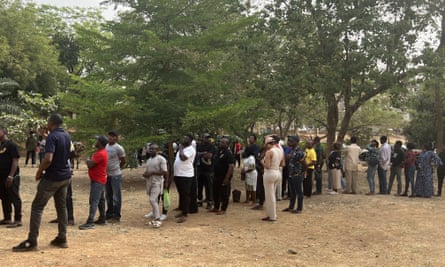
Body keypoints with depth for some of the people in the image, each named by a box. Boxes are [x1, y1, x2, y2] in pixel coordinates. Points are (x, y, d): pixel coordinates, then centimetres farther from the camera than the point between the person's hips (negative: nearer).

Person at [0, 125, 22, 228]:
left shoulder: (11, 145, -12)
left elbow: (15, 161, -16)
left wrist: (11, 176, -21)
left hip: (11, 177, -9)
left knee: (14, 199, -3)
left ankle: (17, 220, 1)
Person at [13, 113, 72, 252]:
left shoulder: (52, 137, -18)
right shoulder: (67, 136, 8)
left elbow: (48, 159, -28)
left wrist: (39, 172, -13)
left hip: (52, 177, -8)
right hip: (65, 176, 8)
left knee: (37, 207, -1)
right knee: (61, 207, 13)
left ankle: (31, 242, -1)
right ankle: (62, 239, 16)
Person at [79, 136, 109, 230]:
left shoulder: (100, 154, -21)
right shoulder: (102, 152, 13)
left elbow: (90, 164, -22)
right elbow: (93, 162, 17)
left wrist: (87, 161, -3)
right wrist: (89, 161, -1)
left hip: (97, 181, -11)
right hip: (100, 180, 11)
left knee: (94, 201, -14)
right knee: (100, 200, 15)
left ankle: (90, 222, -17)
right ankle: (102, 218, 22)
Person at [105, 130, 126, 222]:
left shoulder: (118, 148, -10)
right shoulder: (105, 146, 8)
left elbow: (123, 161, -2)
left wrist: (117, 168, 6)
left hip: (115, 175, -7)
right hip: (106, 174, 7)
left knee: (116, 196, -1)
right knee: (108, 195, 15)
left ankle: (116, 216, 5)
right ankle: (109, 214, 26)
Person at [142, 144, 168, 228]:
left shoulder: (161, 159, -10)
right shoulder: (148, 160, 15)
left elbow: (164, 172, -16)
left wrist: (152, 173, -19)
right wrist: (145, 174, 0)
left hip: (157, 182, -7)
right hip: (149, 182, 8)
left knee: (153, 200, -16)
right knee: (153, 201, 10)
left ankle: (158, 219, -12)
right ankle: (155, 218, 17)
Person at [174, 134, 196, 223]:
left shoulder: (190, 149, -13)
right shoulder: (183, 148, 17)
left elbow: (183, 158, -28)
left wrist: (181, 148, -15)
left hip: (186, 176, -10)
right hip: (178, 175, 10)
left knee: (185, 195, -6)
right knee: (181, 194, 17)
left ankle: (184, 215, -4)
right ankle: (182, 211, 27)